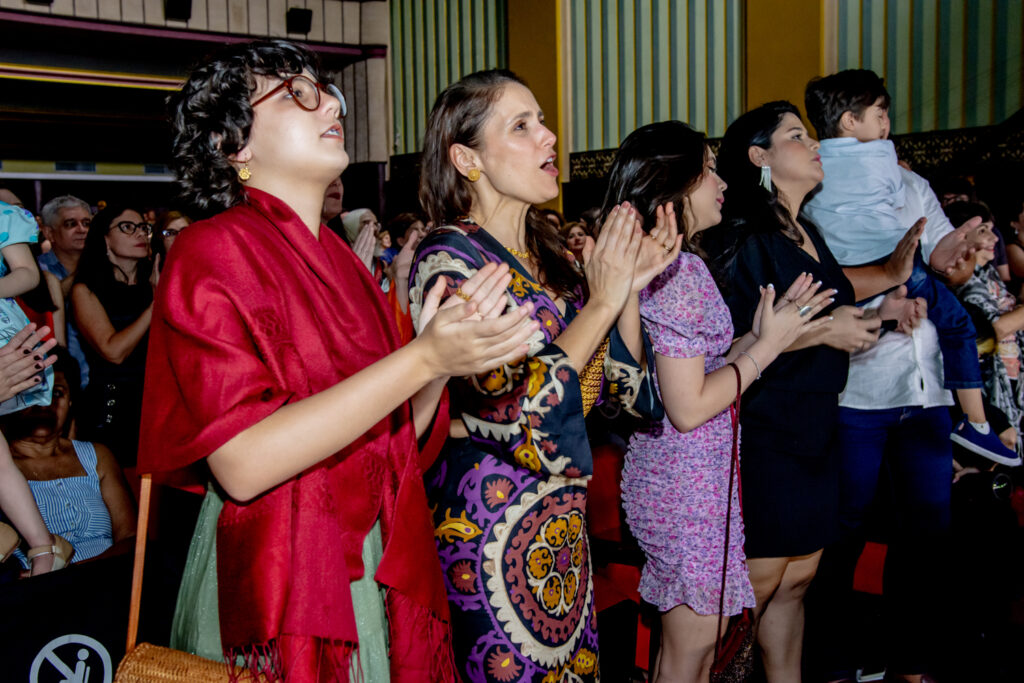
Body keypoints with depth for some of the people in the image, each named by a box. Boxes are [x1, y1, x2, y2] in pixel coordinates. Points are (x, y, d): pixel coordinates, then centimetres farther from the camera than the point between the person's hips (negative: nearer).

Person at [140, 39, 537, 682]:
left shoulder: (342, 261, 9)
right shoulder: (213, 251, -12)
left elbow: (394, 441, 8)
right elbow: (243, 464, -23)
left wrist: (448, 353, -10)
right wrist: (422, 358, -25)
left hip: (381, 573, 7)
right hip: (281, 583, -6)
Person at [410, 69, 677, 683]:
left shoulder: (549, 251, 7)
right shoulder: (449, 258, -15)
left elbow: (624, 390, 10)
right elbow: (515, 412, -25)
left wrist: (633, 287, -4)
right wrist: (602, 301, -18)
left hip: (562, 513, 7)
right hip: (489, 517, -7)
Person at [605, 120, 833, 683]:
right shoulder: (679, 268, -19)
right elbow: (688, 407, -22)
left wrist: (759, 334, 7)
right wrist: (769, 345, -13)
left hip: (691, 477, 10)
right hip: (689, 486, -9)